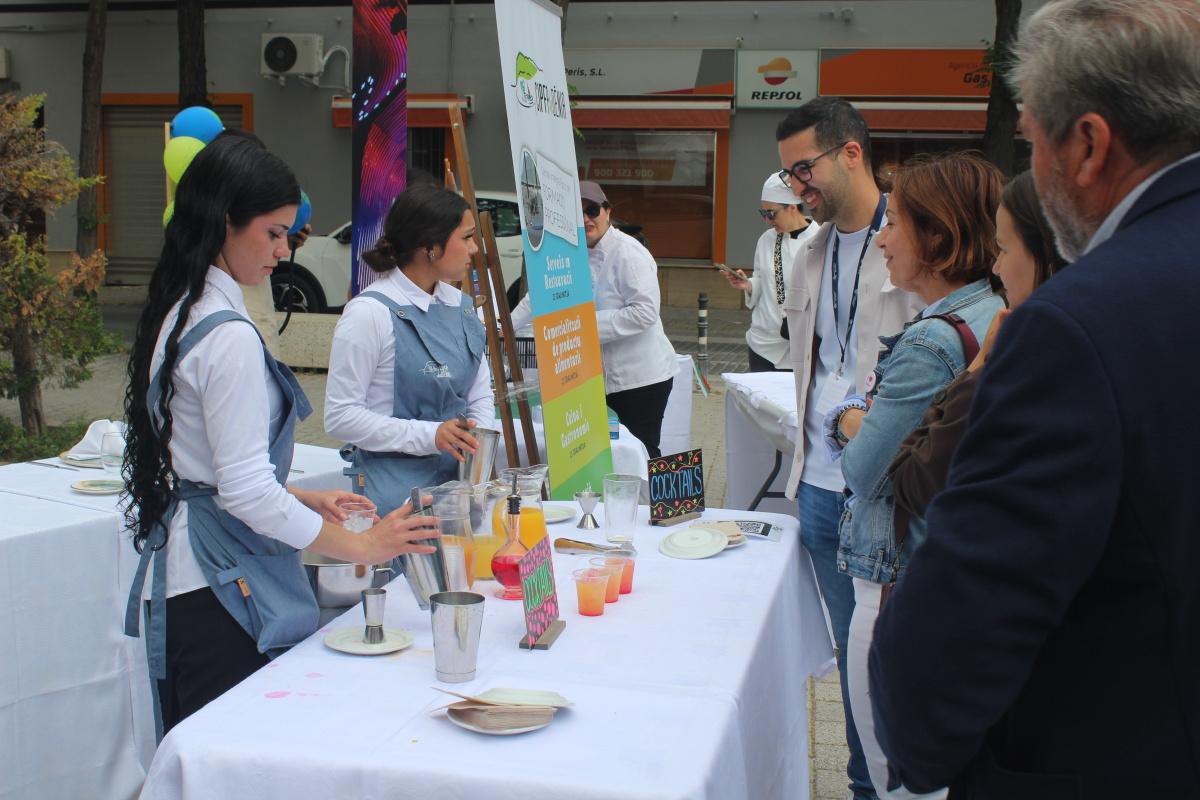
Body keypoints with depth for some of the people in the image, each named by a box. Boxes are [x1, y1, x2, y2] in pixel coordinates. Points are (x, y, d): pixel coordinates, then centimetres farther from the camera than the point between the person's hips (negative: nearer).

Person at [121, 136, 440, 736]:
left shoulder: (177, 314, 12)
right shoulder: (228, 336, -17)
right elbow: (245, 490, -19)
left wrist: (305, 500, 15)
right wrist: (359, 547, -12)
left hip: (178, 574, 10)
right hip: (222, 588, -10)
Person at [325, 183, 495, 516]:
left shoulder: (461, 306, 10)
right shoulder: (371, 312, -13)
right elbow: (340, 416, -14)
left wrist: (479, 450, -4)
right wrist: (429, 435, -21)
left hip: (459, 476, 6)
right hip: (397, 485, -6)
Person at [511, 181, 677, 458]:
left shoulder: (627, 252, -15)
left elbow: (645, 311, -23)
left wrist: (591, 324, -24)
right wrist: (507, 326, 15)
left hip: (641, 377, -7)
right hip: (605, 379, 7)